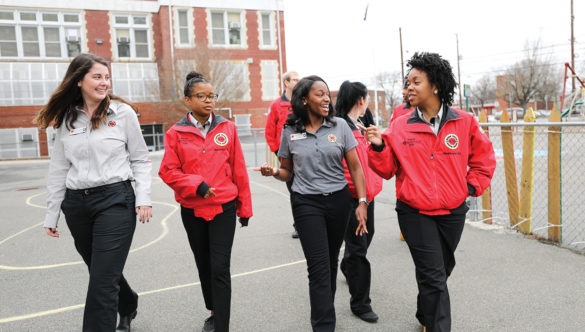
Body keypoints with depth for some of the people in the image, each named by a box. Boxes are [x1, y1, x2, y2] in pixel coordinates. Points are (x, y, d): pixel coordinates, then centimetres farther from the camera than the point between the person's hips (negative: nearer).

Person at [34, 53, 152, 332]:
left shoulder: (123, 113, -3)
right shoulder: (65, 119, 6)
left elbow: (140, 160, 1)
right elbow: (58, 169, 9)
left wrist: (143, 198, -9)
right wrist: (51, 214, 9)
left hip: (115, 200, -4)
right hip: (76, 204, 4)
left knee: (103, 280, -7)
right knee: (101, 270, 20)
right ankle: (127, 306, 47)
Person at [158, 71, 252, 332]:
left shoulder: (227, 128, -1)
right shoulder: (175, 133, -3)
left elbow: (239, 170, 1)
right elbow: (168, 171, -4)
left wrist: (244, 206, 4)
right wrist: (197, 185, -20)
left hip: (224, 207, -1)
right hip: (192, 210, 2)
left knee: (220, 268, -5)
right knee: (204, 266, 18)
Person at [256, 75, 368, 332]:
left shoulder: (340, 126, -2)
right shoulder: (290, 132, -1)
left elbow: (355, 167, 1)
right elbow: (289, 172, 9)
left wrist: (362, 202, -6)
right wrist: (274, 172, -14)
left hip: (339, 200, 2)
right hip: (306, 203, -1)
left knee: (331, 261, 14)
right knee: (319, 267, -6)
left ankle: (324, 309, 37)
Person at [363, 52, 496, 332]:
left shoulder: (464, 123, -2)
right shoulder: (399, 126, -4)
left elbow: (484, 158, 10)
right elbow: (388, 168, -1)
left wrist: (470, 187, 2)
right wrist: (378, 146, -17)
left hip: (452, 212, 3)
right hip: (415, 213, -2)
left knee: (439, 272, 19)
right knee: (433, 276, -4)